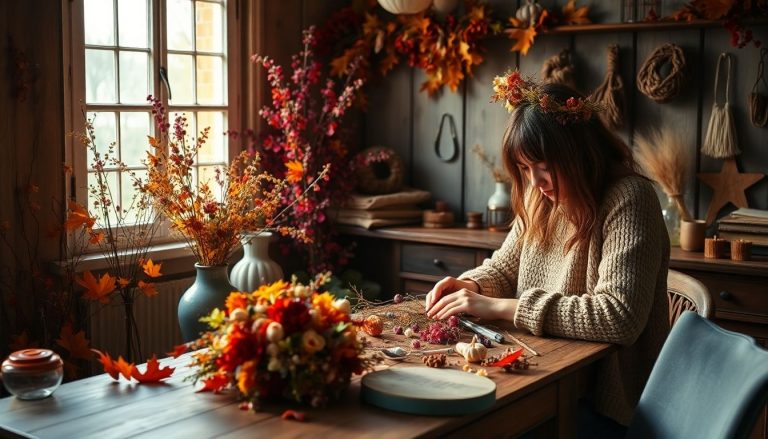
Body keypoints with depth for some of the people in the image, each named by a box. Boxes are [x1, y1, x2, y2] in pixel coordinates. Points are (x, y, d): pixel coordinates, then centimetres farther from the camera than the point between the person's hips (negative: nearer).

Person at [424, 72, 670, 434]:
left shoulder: (628, 200, -18)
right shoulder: (541, 199, 3)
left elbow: (620, 317, -27)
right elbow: (503, 268, 17)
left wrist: (500, 307, -25)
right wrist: (470, 286, -7)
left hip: (604, 408, -6)